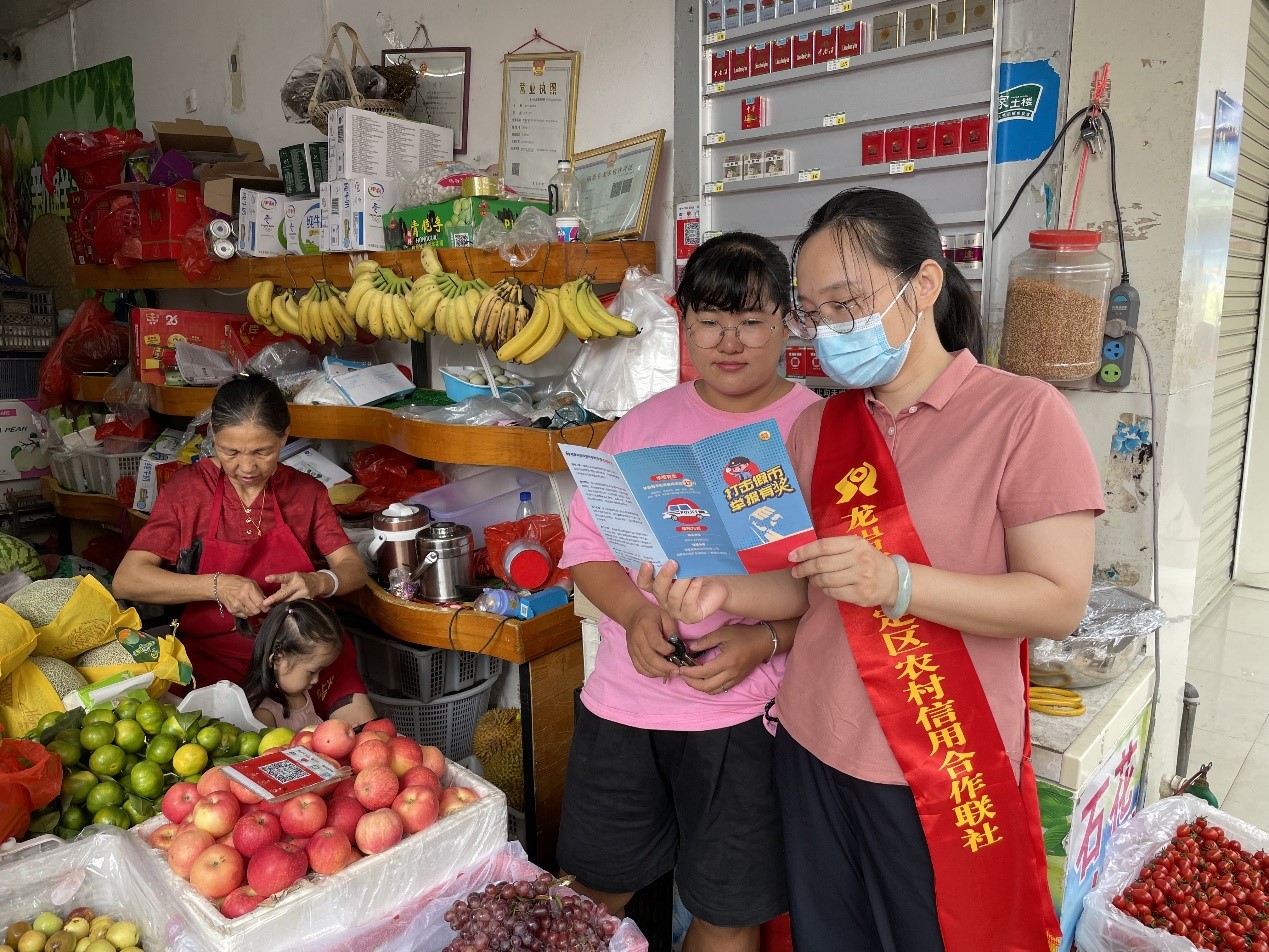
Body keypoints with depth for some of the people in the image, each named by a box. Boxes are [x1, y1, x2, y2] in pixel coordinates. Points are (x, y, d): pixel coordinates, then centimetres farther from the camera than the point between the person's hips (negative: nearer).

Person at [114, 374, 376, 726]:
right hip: (215, 653, -2)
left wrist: (320, 582, -20)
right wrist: (216, 586, -22)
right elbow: (126, 580, -7)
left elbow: (354, 568, 3)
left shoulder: (306, 491, 6)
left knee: (364, 733, -18)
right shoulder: (188, 489, 0)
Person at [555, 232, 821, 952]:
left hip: (748, 713, -3)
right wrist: (634, 613, -12)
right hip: (623, 699, 4)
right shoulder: (646, 423, 6)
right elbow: (586, 541, 6)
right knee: (593, 883, 20)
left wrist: (763, 641, -22)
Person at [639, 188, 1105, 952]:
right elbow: (806, 587, 10)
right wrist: (722, 594, -10)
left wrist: (896, 582, -27)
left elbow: (1060, 603, -15)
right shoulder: (818, 428, 6)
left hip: (946, 773, -4)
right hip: (813, 751, 5)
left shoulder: (1025, 415, -11)